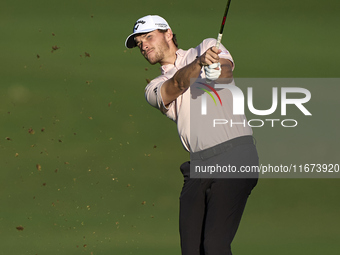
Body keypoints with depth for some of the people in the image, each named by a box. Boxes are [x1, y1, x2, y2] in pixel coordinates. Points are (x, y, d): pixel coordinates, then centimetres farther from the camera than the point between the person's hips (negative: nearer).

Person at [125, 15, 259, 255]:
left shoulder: (208, 47, 13)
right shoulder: (155, 89, 19)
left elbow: (227, 71, -9)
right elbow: (178, 85, -5)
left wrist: (219, 74, -35)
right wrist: (199, 63, -26)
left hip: (234, 156, -5)